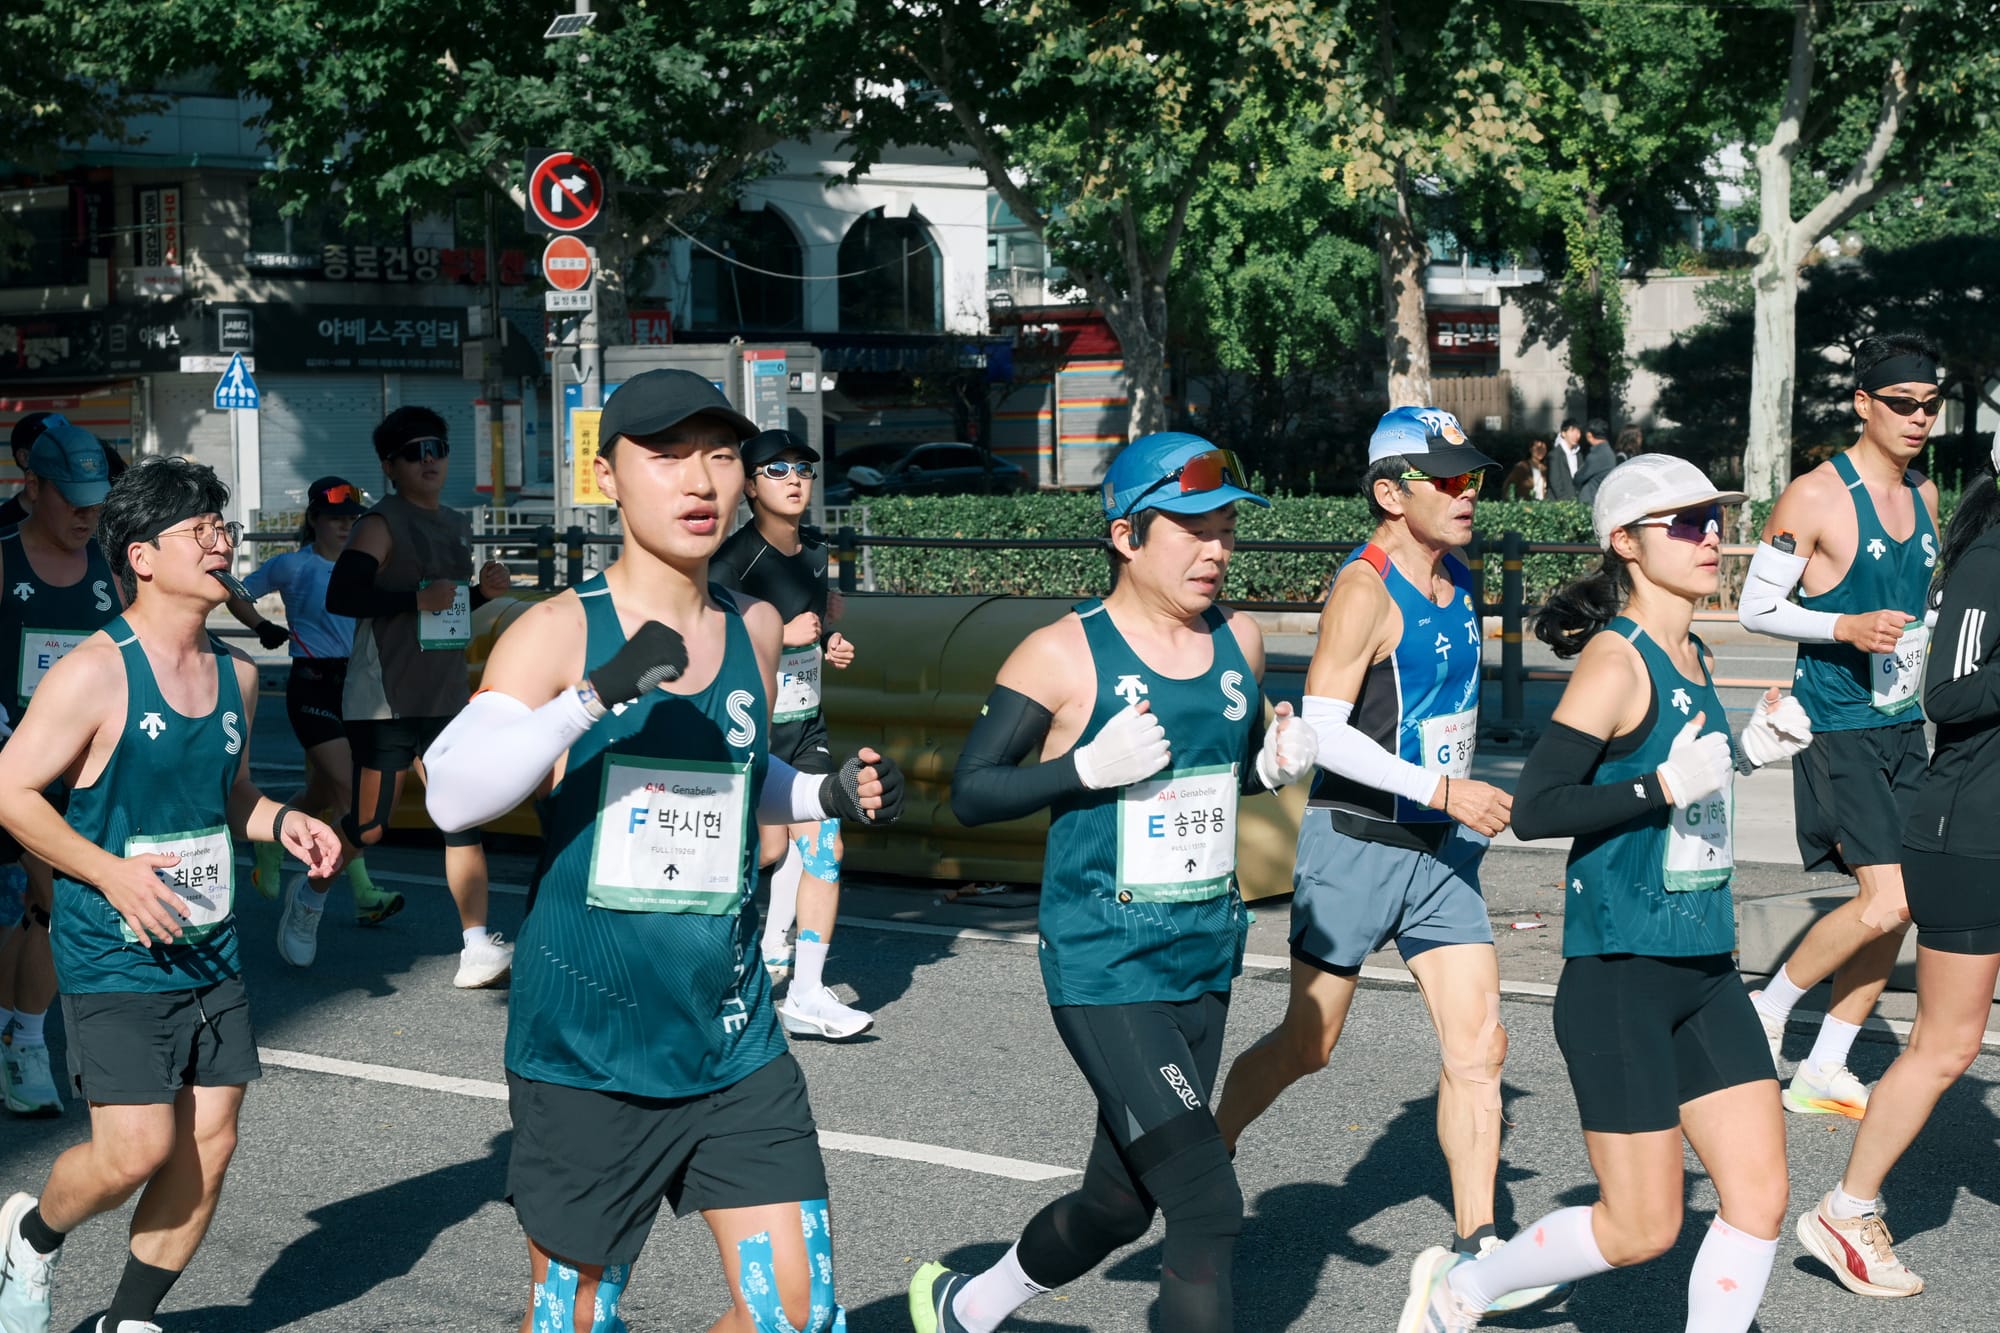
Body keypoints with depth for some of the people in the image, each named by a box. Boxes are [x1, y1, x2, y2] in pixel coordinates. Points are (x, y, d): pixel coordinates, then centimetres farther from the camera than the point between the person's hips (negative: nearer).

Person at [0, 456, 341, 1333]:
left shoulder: (236, 675, 8)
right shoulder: (94, 675, -12)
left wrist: (283, 824, 2)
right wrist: (112, 872, -19)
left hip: (210, 954, 7)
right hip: (115, 958, -6)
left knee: (208, 1144, 6)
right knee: (135, 1150, -10)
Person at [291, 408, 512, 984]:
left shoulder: (456, 525, 15)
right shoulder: (382, 524, -8)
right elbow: (340, 596, -19)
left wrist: (484, 591, 7)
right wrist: (416, 599, -23)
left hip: (448, 694, 6)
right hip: (386, 699, -6)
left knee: (466, 818, -3)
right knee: (368, 826, -1)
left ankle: (477, 950, -5)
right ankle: (309, 895, 28)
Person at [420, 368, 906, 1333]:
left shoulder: (754, 630, 6)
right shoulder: (561, 631, -9)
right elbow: (451, 797, -24)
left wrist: (833, 794, 6)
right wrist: (596, 694, -35)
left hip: (733, 1045, 4)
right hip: (585, 1047, -4)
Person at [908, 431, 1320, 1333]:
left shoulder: (1239, 643, 7)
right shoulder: (1064, 656, -11)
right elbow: (970, 794, -9)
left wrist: (1279, 763, 0)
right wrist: (1089, 766, -23)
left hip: (1207, 964, 7)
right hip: (1104, 970, -7)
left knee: (1121, 1201, 17)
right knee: (1209, 1208, -15)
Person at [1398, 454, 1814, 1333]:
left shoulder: (1693, 659, 11)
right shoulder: (1616, 660, -15)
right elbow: (1534, 809, -20)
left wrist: (1748, 748, 10)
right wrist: (1665, 786, -27)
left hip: (1705, 972, 8)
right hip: (1619, 977, -8)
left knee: (1760, 1199, 1)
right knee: (1642, 1231, 0)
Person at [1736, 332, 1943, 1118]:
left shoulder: (1924, 496, 10)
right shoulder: (1815, 498, -13)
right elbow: (1755, 608, -13)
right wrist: (1847, 626, -24)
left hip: (1903, 723, 8)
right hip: (1838, 727, -8)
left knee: (1897, 906, 6)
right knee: (1885, 899, -15)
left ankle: (1823, 1071, 16)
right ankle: (1766, 1011, 6)